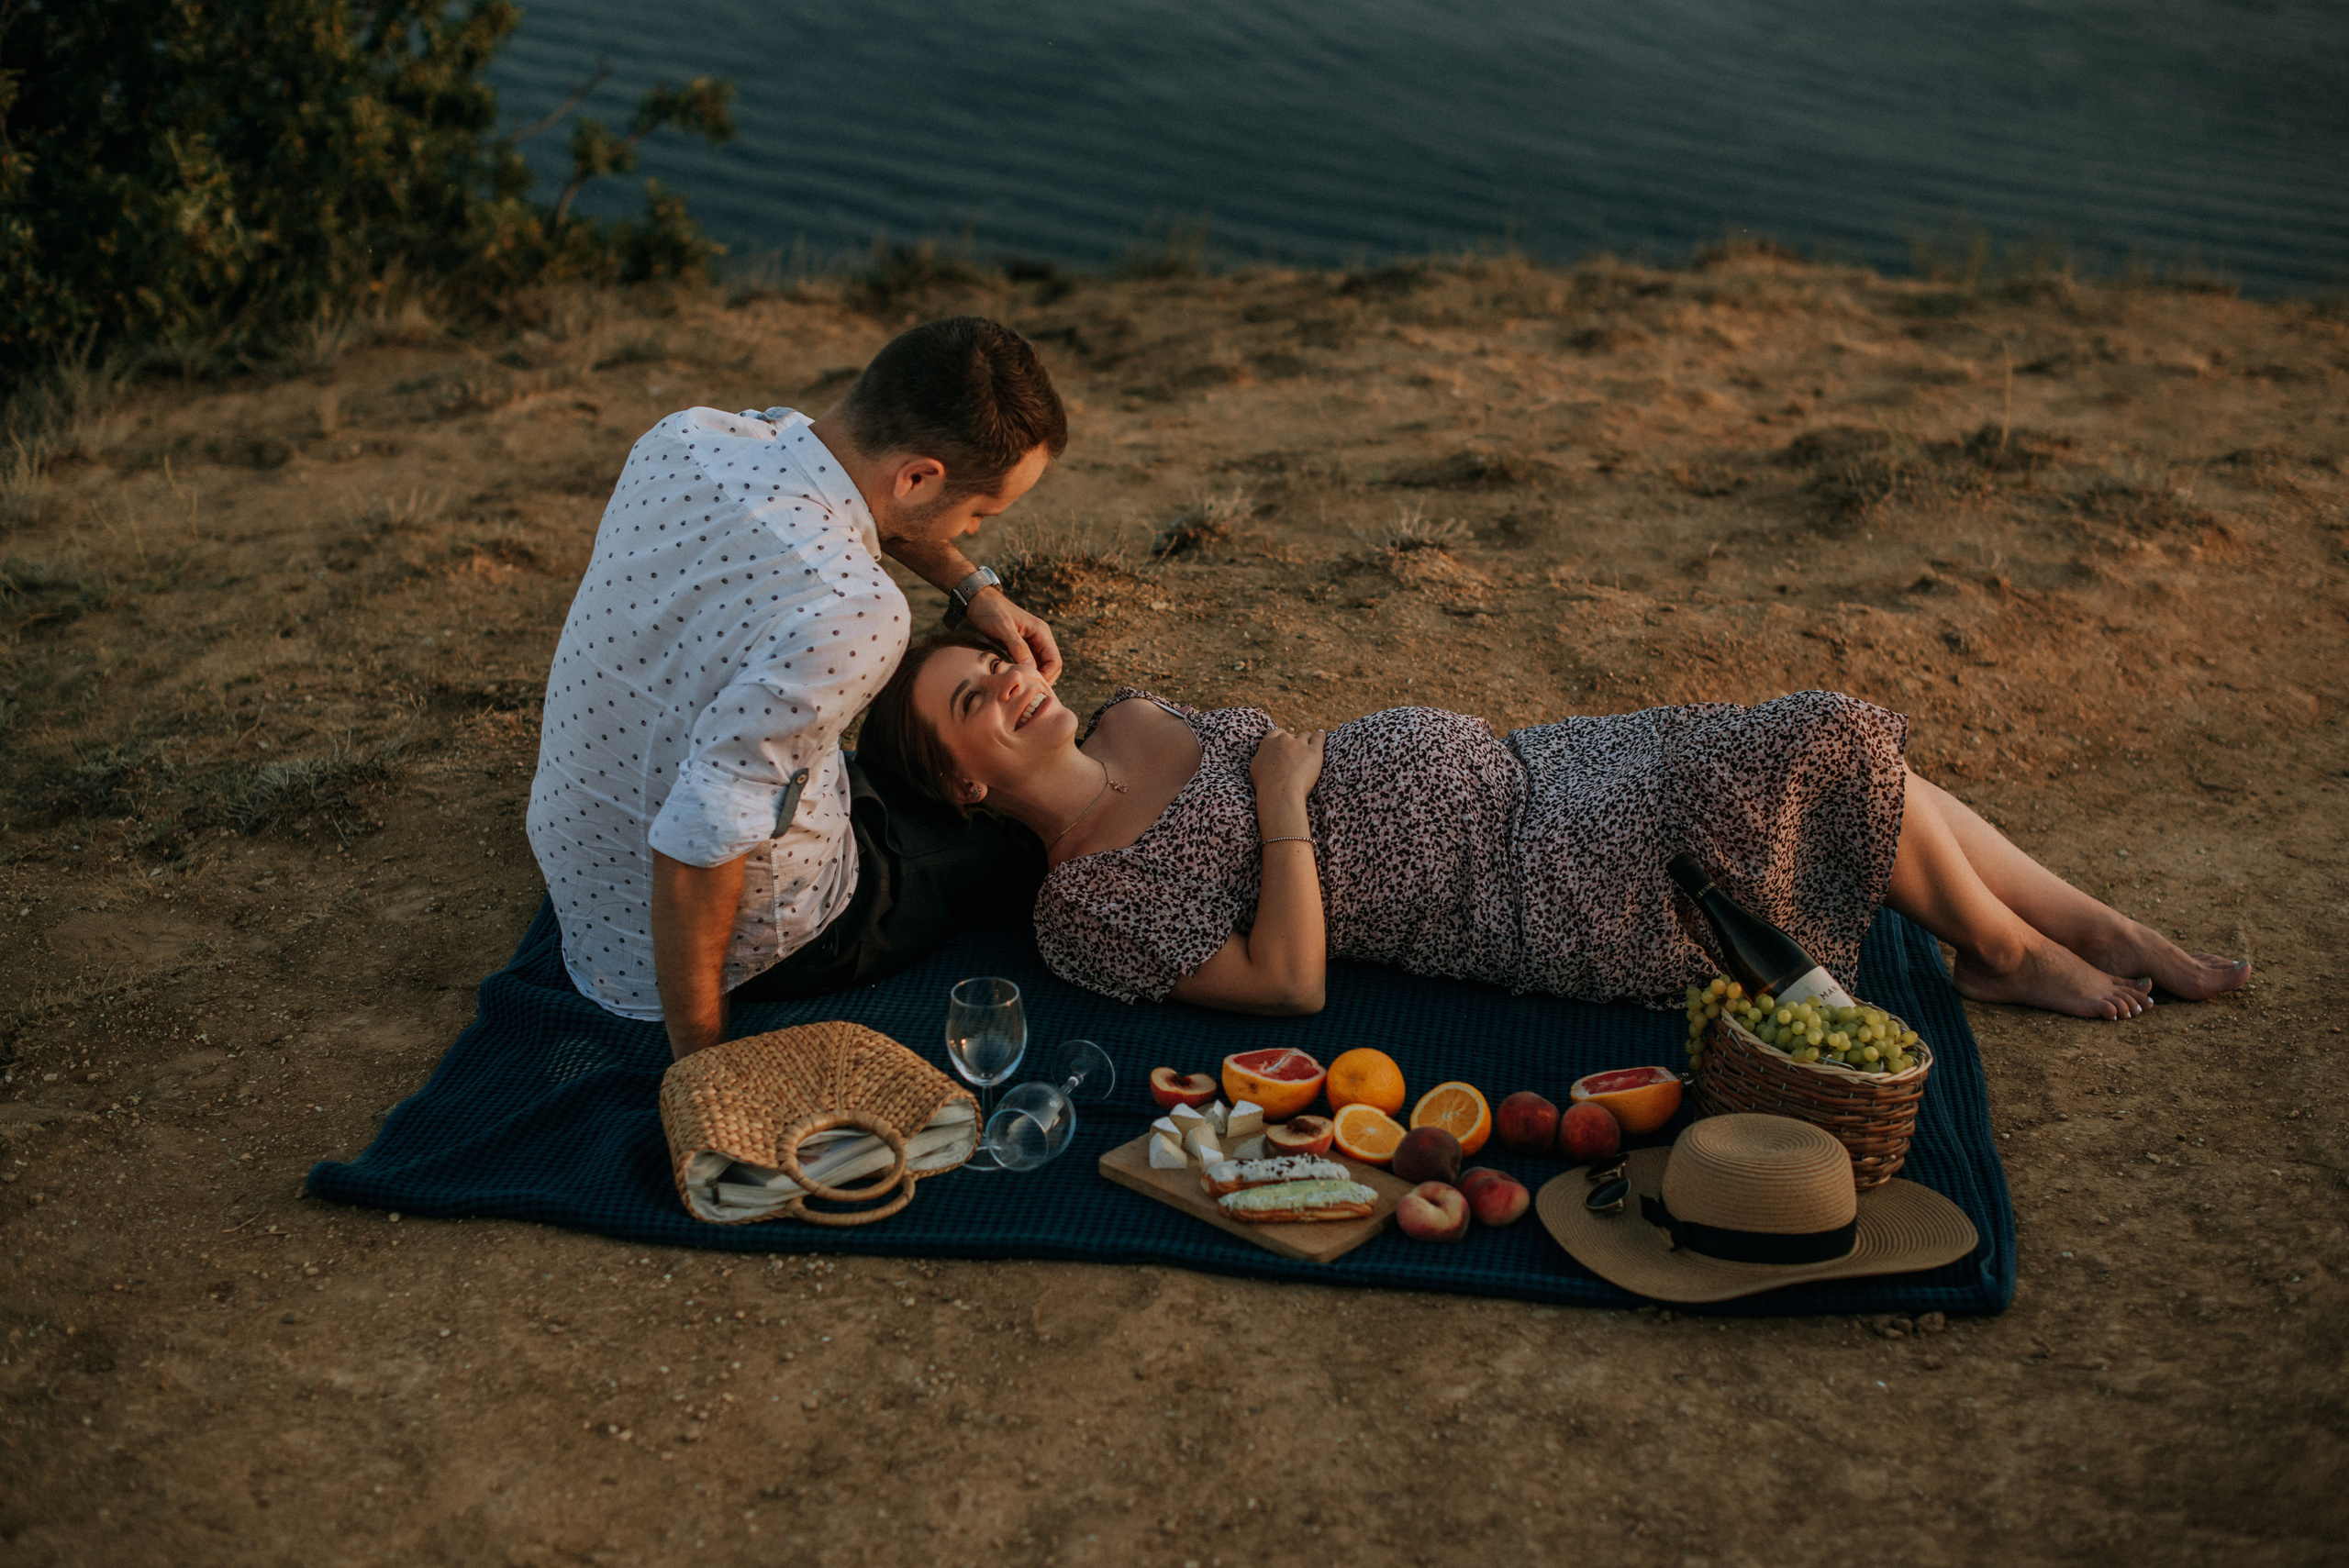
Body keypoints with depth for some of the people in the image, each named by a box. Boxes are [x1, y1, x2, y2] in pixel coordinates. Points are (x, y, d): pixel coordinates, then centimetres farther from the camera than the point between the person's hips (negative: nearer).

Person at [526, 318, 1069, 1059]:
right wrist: (701, 1068, -23)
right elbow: (696, 850, -37)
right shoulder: (850, 613, -37)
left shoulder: (682, 438, -12)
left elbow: (839, 479, 12)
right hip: (750, 941, -7)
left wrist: (972, 587, 4)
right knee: (1040, 810, 17)